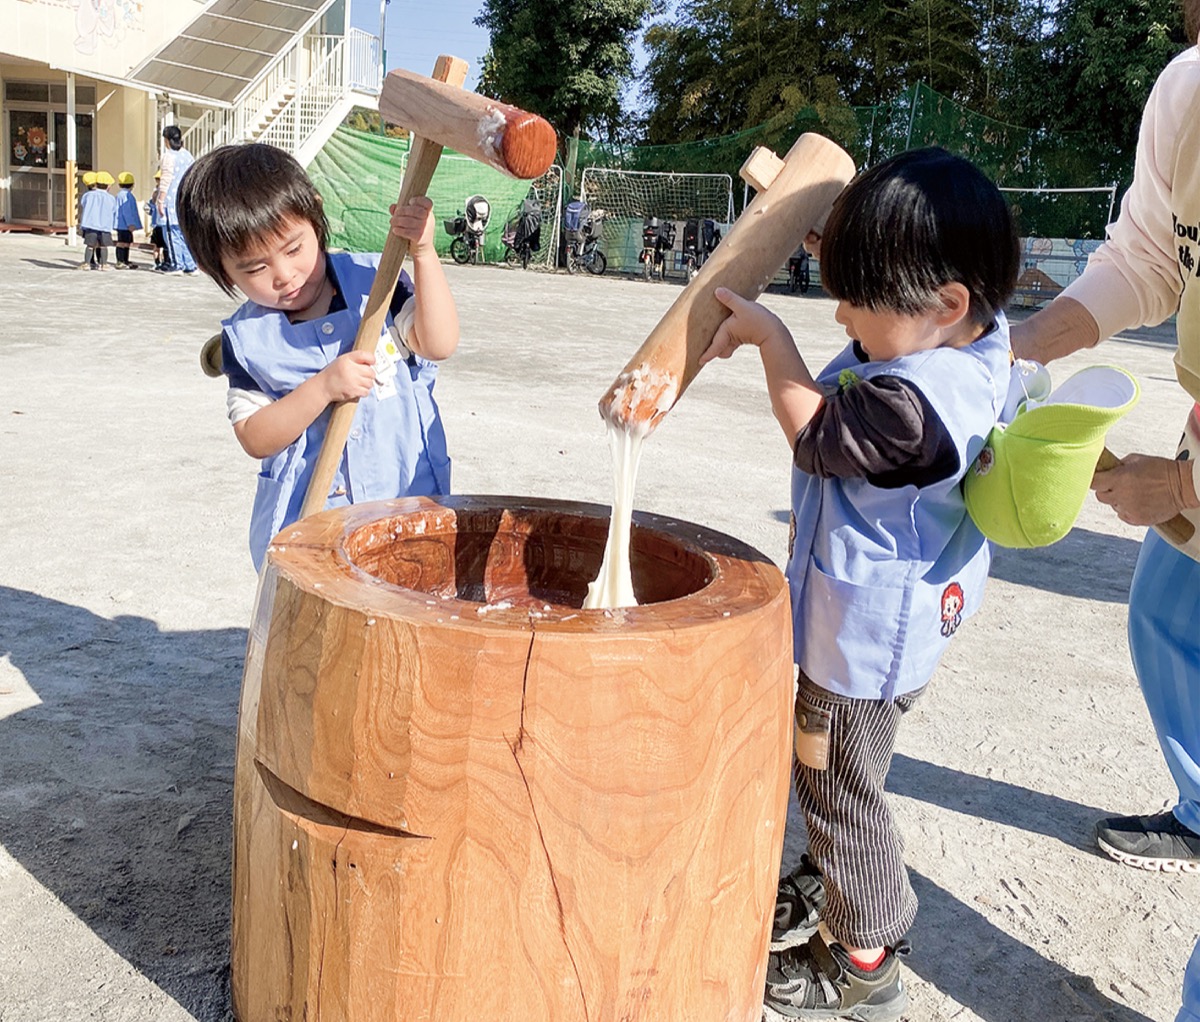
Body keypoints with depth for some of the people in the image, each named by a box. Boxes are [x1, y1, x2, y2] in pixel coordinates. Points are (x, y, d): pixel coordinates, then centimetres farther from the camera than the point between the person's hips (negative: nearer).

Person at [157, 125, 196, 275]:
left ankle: (176, 265, 0)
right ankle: (190, 266, 8)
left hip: (172, 200, -7)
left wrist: (160, 201, -9)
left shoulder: (169, 155, -9)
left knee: (172, 232, 0)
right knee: (186, 233, 9)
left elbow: (165, 180, -12)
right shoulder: (188, 155, 12)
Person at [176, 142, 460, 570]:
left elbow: (438, 343, -14)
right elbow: (255, 439, -6)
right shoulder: (247, 338, -1)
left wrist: (423, 252, -23)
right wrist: (323, 388, -19)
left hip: (406, 500, 0)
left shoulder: (373, 281, -2)